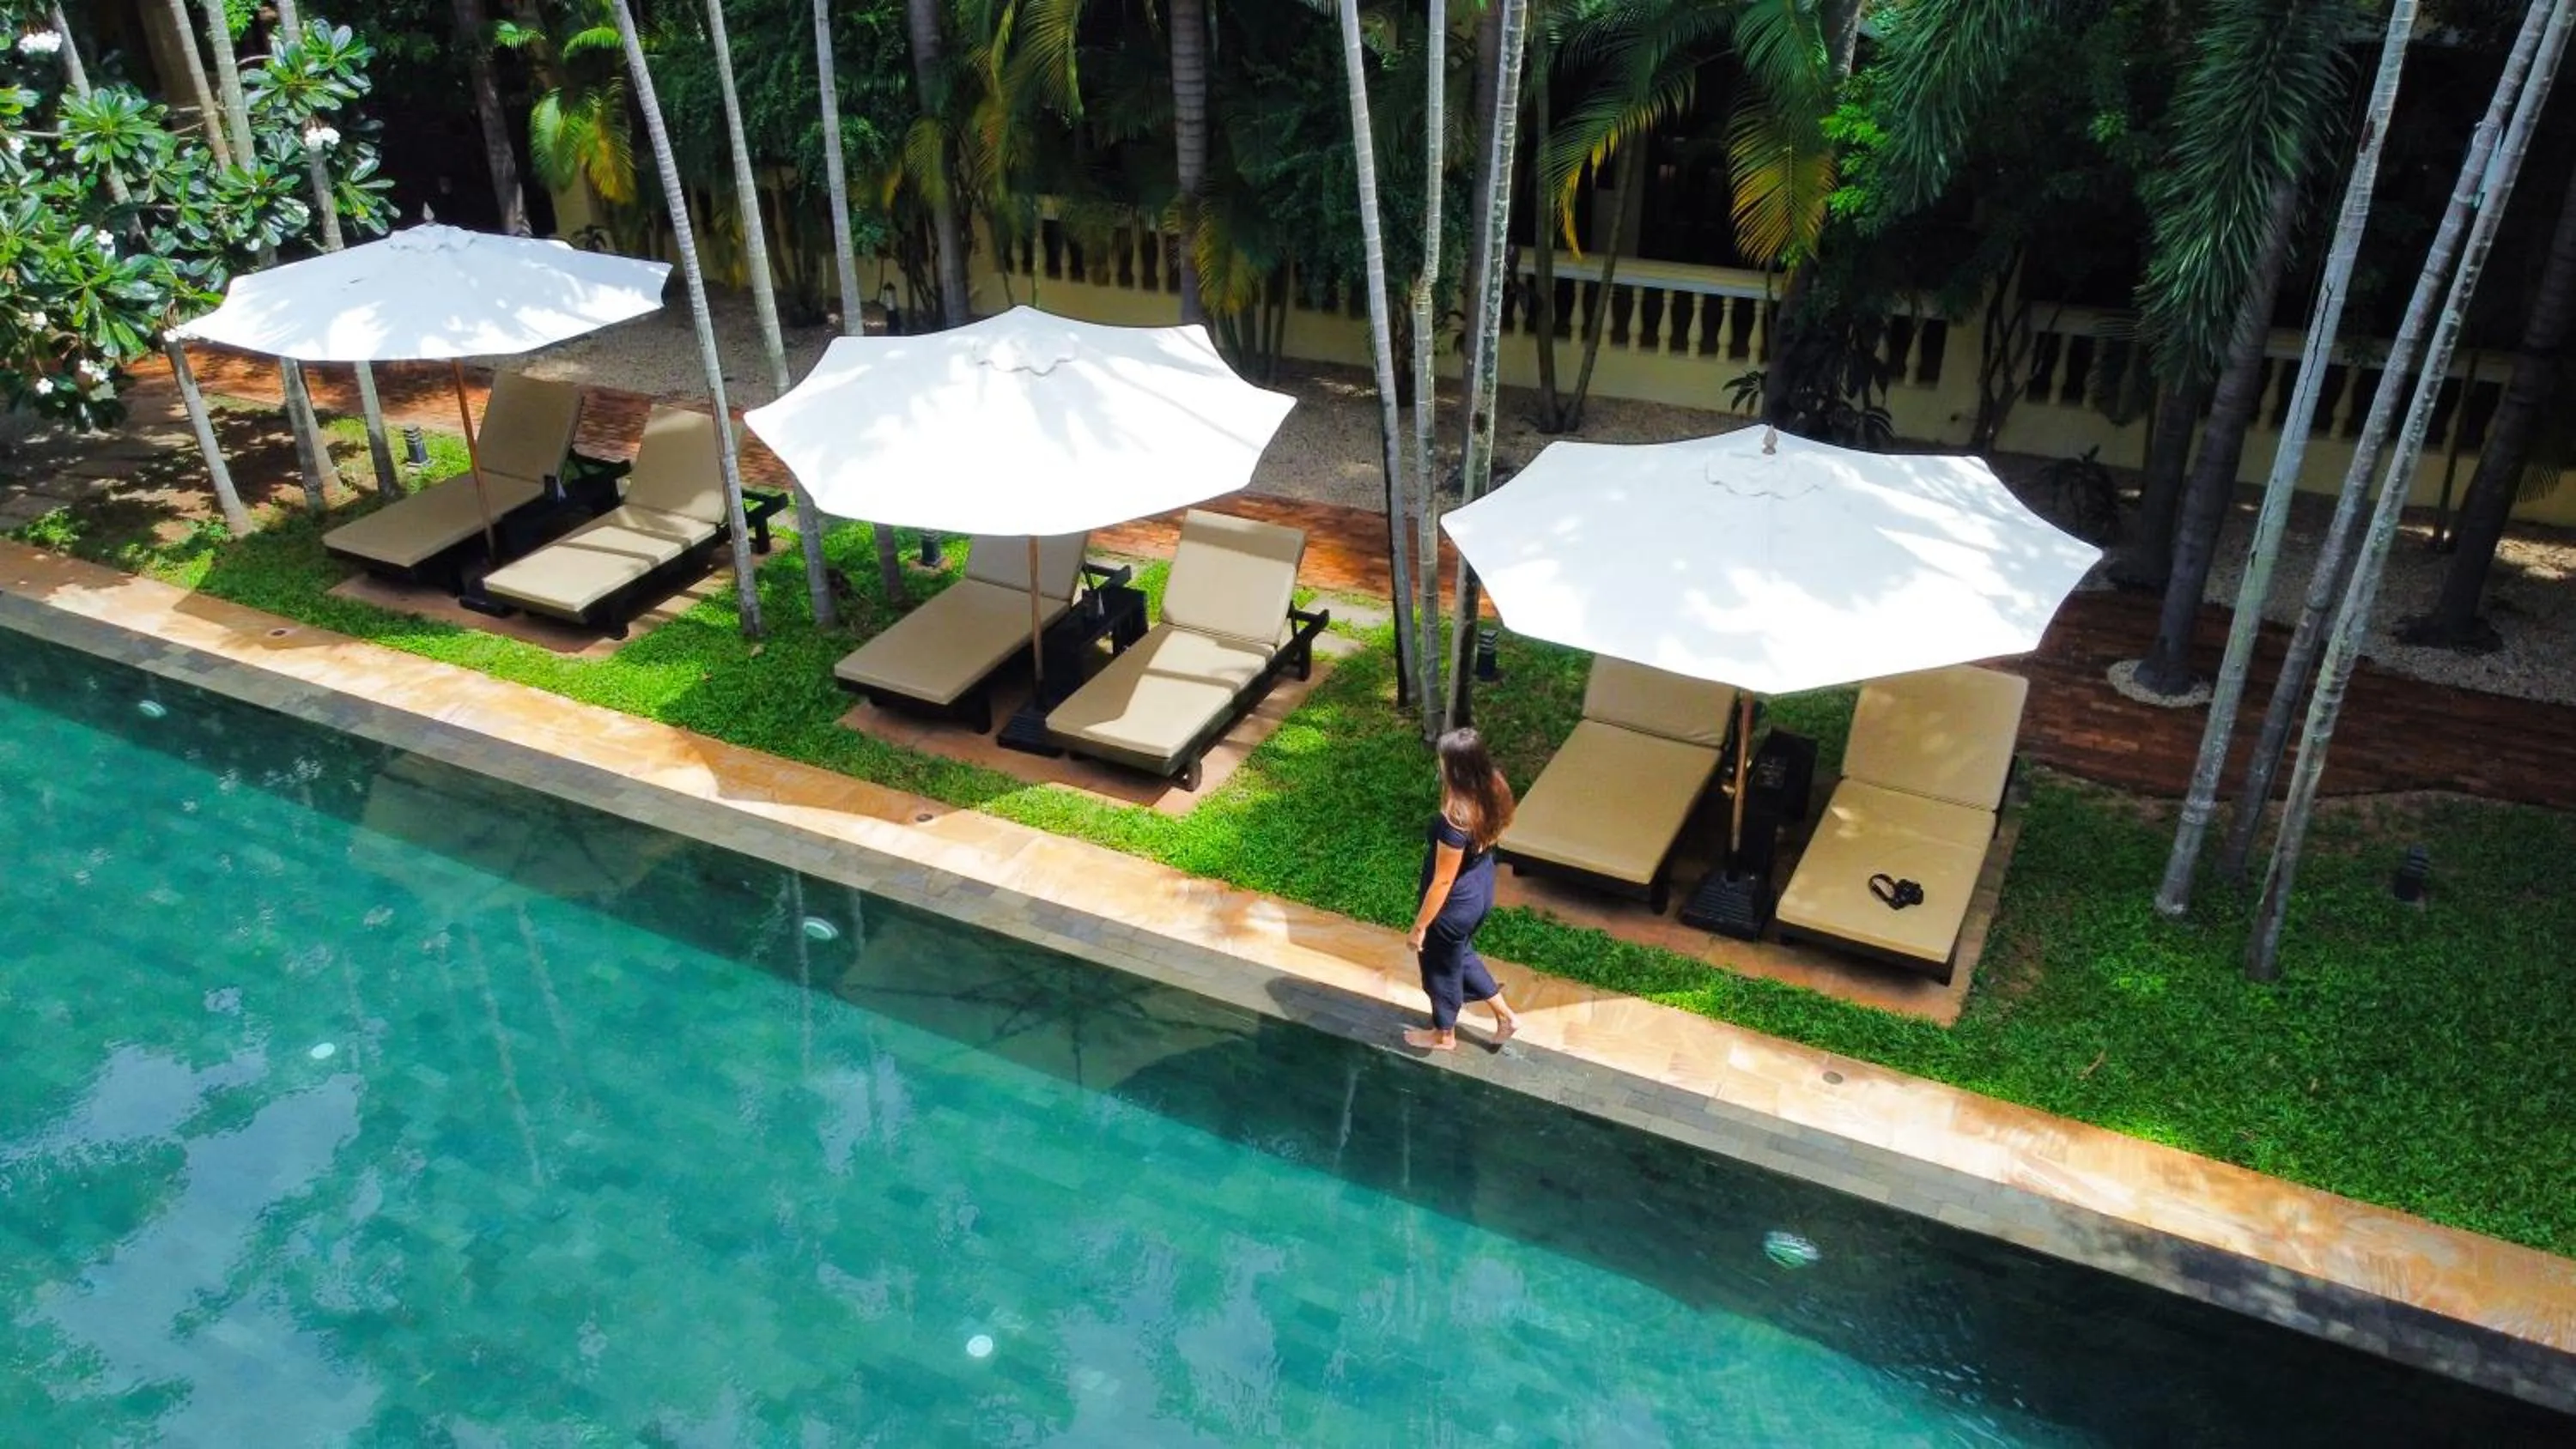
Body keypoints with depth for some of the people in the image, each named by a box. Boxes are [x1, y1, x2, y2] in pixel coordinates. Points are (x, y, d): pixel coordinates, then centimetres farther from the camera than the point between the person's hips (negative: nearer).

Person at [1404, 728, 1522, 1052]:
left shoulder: (1456, 820, -38)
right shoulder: (1493, 789, -15)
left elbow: (1443, 881, -27)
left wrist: (1419, 927, -14)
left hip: (1456, 903, -7)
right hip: (1481, 889, 7)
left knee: (1442, 966, 21)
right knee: (1459, 953, 33)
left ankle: (1444, 1035, 47)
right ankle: (1505, 1015, 45)